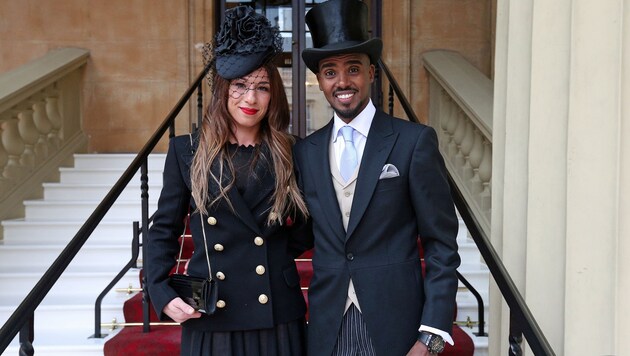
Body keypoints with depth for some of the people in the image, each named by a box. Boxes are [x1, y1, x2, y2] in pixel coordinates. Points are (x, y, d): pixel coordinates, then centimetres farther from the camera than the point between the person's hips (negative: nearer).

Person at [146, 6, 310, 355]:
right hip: (210, 319, -1)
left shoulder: (289, 154, 3)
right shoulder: (186, 151, 1)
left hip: (278, 318, 1)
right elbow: (163, 230, 4)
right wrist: (162, 294, -7)